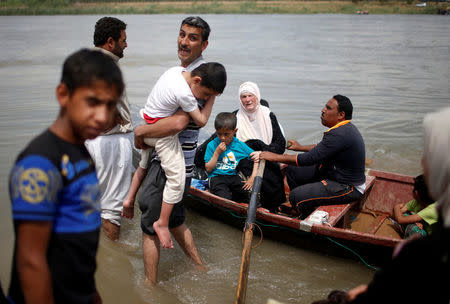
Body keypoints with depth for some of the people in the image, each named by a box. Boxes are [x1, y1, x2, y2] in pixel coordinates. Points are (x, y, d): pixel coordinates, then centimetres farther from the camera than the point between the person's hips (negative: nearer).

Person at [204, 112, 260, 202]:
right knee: (225, 198, -31)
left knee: (250, 194, -21)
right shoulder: (212, 145, -1)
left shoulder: (240, 145, 4)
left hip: (234, 177, 3)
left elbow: (256, 158, 6)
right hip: (217, 177, -3)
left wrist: (252, 178, -5)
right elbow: (208, 168, -1)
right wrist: (217, 153, -12)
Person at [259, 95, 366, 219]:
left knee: (296, 196, -25)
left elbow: (309, 159, -27)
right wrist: (299, 147, 28)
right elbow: (321, 148, 23)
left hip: (348, 187, -11)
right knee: (292, 170, 12)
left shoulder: (339, 134, -27)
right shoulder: (345, 127, 6)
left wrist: (275, 157, -19)